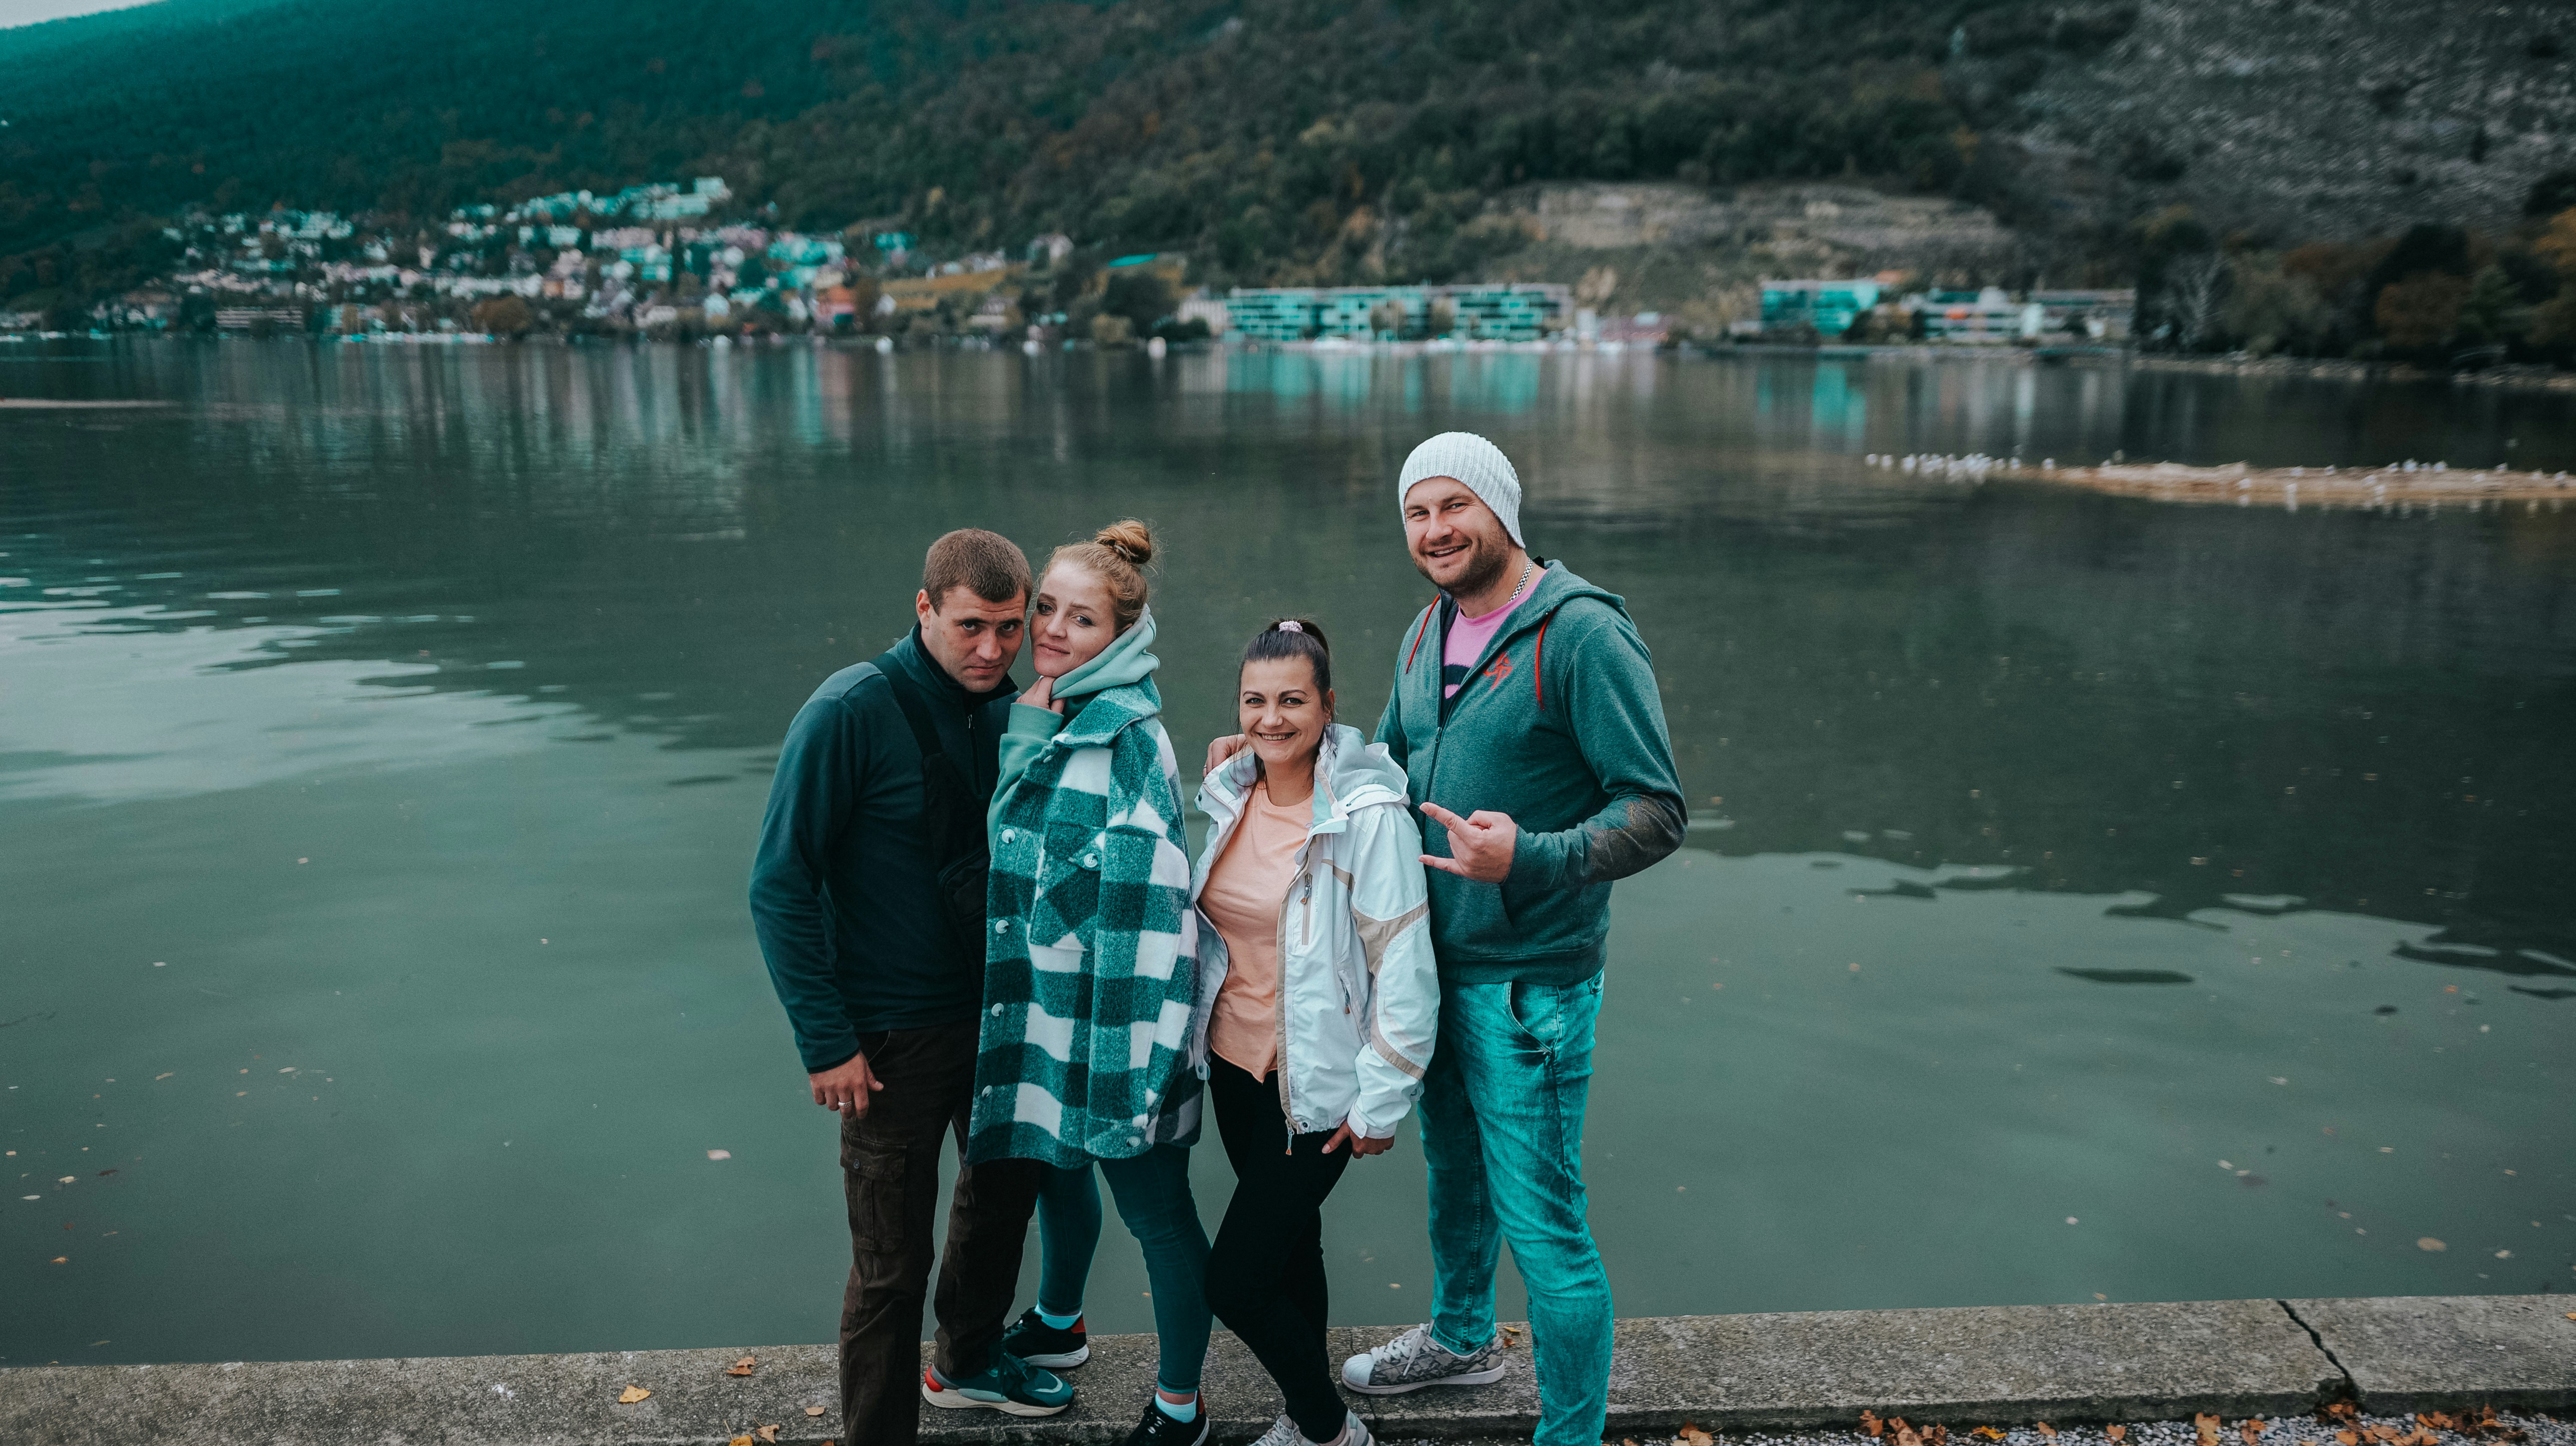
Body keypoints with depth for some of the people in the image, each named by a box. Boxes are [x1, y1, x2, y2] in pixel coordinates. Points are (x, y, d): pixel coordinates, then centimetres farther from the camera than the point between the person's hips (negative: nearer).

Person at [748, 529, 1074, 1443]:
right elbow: (780, 886, -18)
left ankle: (973, 1353, 50)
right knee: (892, 1264, 3)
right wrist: (825, 1041, -19)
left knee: (1005, 1184, 25)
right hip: (892, 1032, -7)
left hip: (997, 1010, 7)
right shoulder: (852, 711, -19)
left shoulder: (1009, 709, 0)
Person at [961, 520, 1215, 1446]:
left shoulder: (1126, 734, -20)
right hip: (1030, 999, 9)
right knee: (1055, 1164, 27)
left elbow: (1151, 894, -24)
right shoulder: (1033, 713, 6)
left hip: (1110, 1012, -8)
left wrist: (1134, 1044, -25)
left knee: (1153, 1206, 6)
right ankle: (1057, 1325, 51)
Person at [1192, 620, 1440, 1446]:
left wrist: (1380, 1103, -15)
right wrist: (1197, 1035, 16)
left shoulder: (1368, 813, -19)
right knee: (1288, 1244, 21)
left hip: (1318, 1086, -6)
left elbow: (1404, 966, -17)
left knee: (1235, 1283, -4)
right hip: (1235, 1066, 6)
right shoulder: (1230, 796, 1)